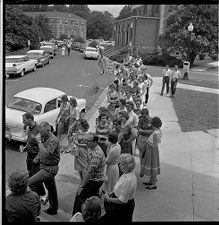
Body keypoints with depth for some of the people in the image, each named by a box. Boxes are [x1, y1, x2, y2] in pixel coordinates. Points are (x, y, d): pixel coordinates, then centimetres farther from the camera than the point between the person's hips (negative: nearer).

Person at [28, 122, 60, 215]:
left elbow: (46, 154, -34)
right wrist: (37, 158, 5)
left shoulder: (53, 140, -22)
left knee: (29, 182, -17)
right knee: (51, 187, 20)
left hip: (50, 169, -9)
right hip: (45, 167, 9)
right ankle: (53, 208, 33)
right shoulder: (44, 138, 6)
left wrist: (39, 141, -29)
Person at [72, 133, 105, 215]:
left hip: (95, 181, -10)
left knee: (79, 198, -7)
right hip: (95, 180, 10)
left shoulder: (96, 154, -27)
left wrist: (81, 186, -24)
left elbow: (89, 171, -27)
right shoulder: (93, 150, 5)